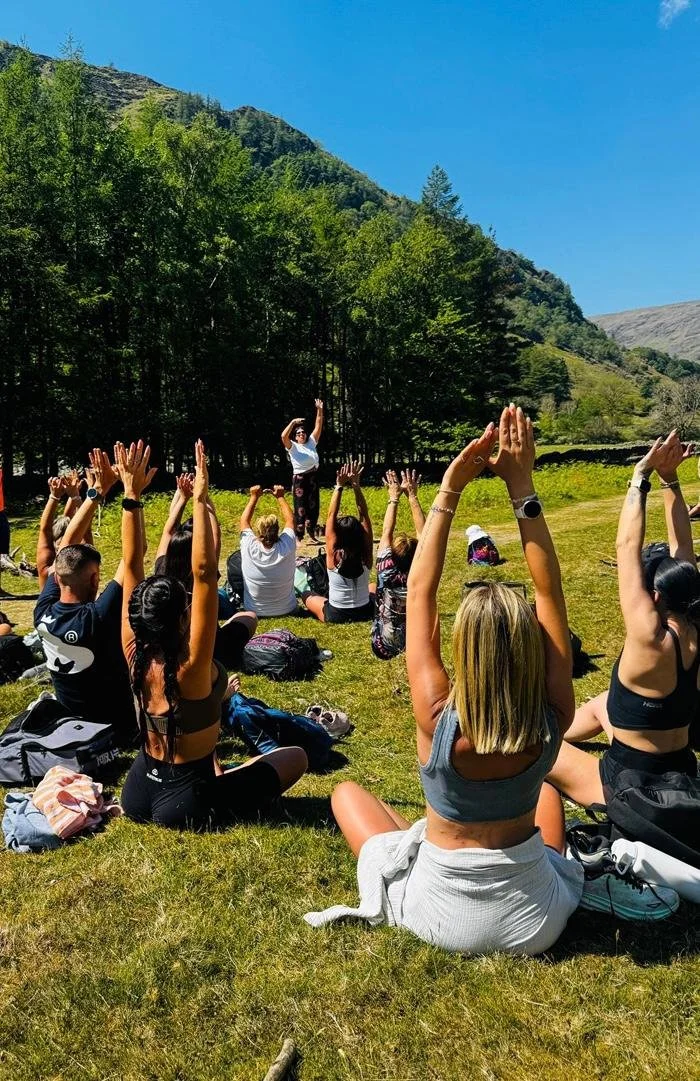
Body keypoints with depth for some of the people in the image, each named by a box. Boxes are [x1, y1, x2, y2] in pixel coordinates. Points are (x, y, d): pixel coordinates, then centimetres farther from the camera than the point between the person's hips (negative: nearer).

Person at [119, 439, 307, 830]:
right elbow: (204, 573, -36)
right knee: (296, 755, 9)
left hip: (137, 795, 6)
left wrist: (132, 494, -15)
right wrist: (200, 500, -35)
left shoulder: (135, 656, -14)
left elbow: (132, 565, -12)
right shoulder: (191, 667, -30)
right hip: (184, 806, -6)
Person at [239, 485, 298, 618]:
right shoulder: (287, 548, -25)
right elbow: (290, 519, -6)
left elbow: (244, 520, -5)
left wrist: (254, 497, 3)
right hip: (286, 610, 0)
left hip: (253, 611, 0)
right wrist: (280, 497, 3)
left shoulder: (249, 548, -25)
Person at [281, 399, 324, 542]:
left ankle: (311, 532, 24)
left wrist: (320, 410, 0)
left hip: (313, 477, 5)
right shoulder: (292, 447, -1)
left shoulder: (311, 443, 11)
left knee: (314, 505, 11)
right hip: (299, 479, -5)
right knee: (300, 507, -2)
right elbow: (284, 436, -20)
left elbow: (318, 427, 7)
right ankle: (299, 535, 4)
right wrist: (293, 422, -24)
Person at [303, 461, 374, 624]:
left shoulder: (333, 556, -21)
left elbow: (331, 516, -20)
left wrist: (339, 487, -21)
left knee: (307, 595, 26)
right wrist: (356, 485, -19)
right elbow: (364, 515, -15)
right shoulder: (366, 556, -17)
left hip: (335, 616, -2)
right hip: (366, 613, 2)